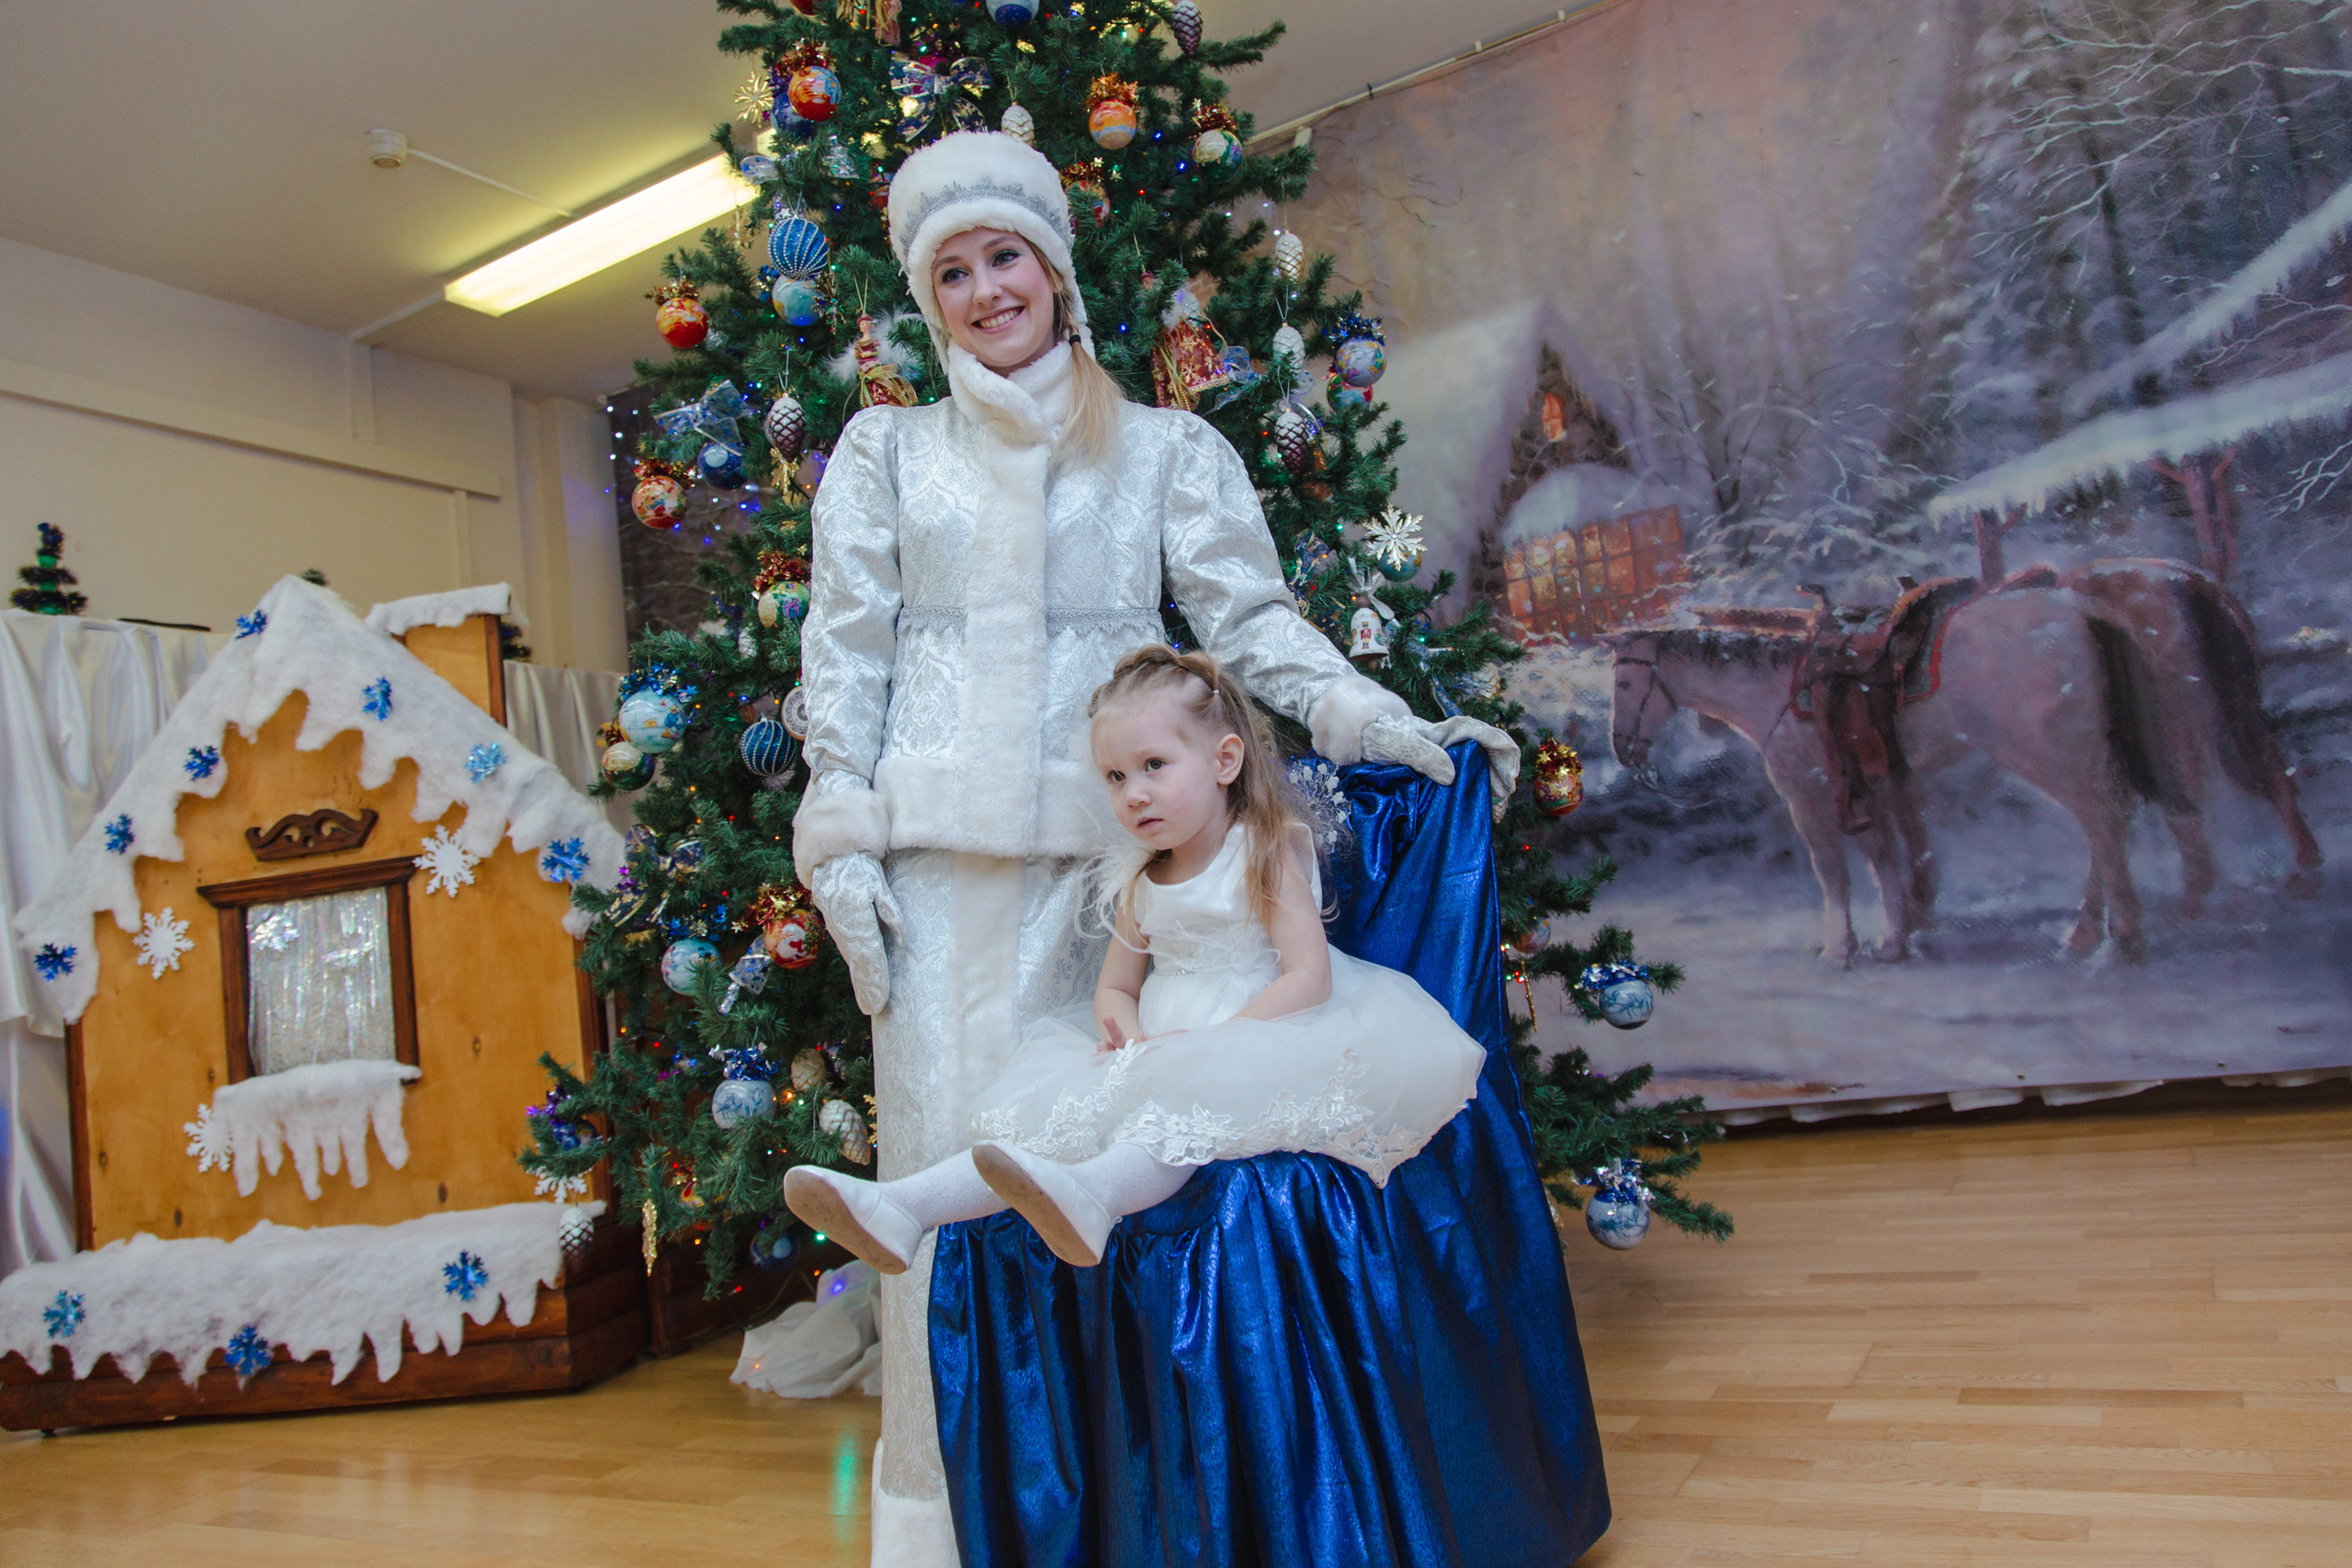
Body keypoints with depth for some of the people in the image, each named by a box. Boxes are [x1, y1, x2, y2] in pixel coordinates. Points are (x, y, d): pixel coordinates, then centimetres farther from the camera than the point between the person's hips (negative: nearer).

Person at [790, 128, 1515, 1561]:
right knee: (946, 1144, -2)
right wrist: (842, 844, 0)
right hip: (940, 853, 1)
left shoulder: (1167, 451, 13)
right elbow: (845, 652, 9)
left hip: (1107, 847, 0)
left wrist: (1384, 726, -9)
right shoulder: (886, 451, 15)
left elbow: (1252, 619, 6)